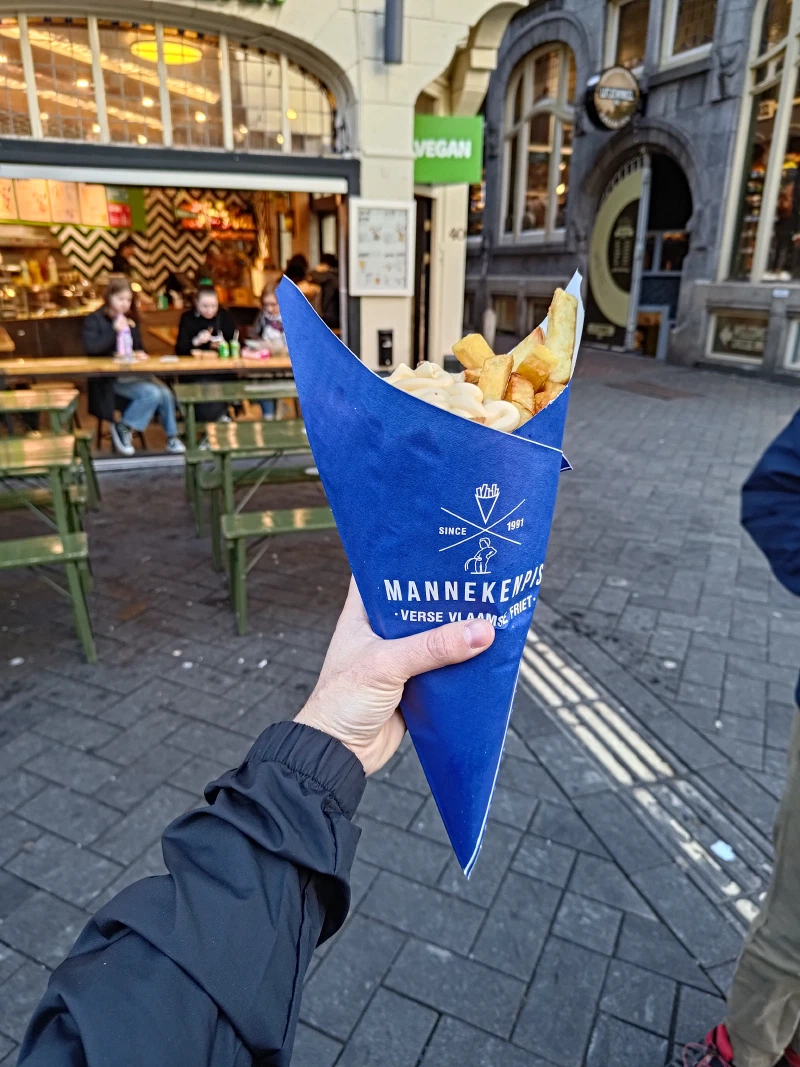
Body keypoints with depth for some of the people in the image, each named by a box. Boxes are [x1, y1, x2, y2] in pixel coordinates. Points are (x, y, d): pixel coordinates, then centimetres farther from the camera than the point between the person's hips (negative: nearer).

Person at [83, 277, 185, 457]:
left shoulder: (131, 319, 17)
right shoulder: (94, 319, -1)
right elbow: (90, 347, -17)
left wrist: (140, 354, 1)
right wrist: (115, 330, -18)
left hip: (133, 373, 6)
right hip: (110, 377, -6)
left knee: (165, 393, -19)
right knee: (152, 393, -27)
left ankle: (172, 437, -4)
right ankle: (122, 428, -9)